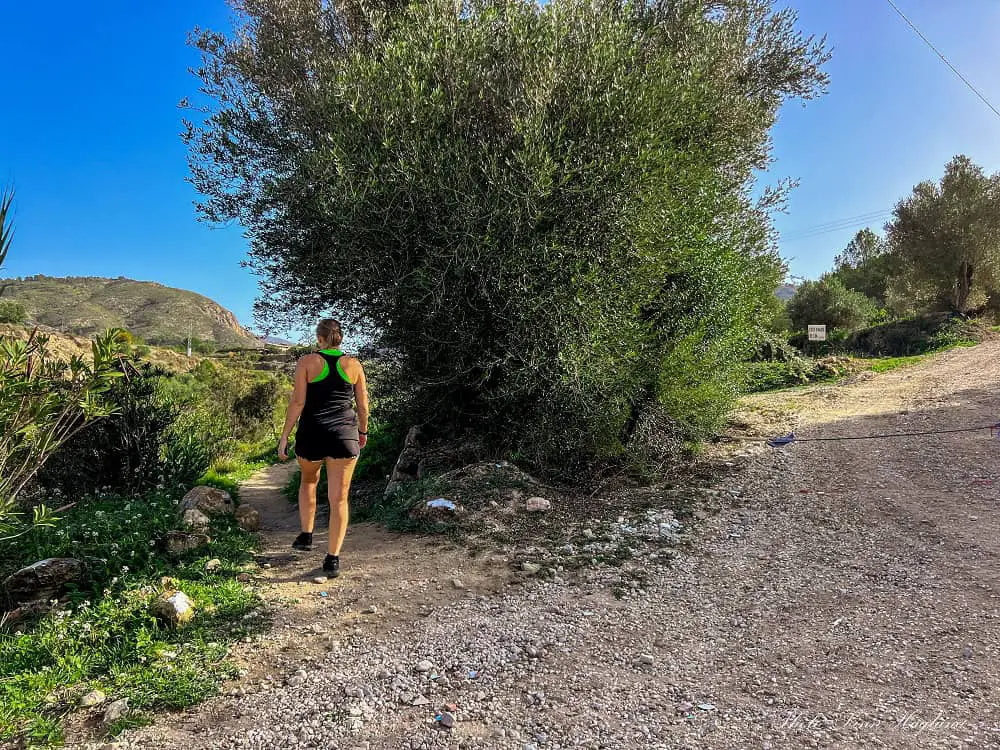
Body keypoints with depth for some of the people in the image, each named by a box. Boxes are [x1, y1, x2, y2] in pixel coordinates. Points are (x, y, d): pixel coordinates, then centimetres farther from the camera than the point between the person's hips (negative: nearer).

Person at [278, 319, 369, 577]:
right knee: (339, 499, 4)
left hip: (311, 433, 0)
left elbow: (297, 402, -7)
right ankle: (332, 558, 3)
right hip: (345, 435, 0)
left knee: (309, 481, 29)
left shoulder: (307, 362, -2)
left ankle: (306, 535, 29)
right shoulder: (353, 364, 4)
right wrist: (363, 431, 24)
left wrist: (284, 437, -1)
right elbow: (363, 404, 8)